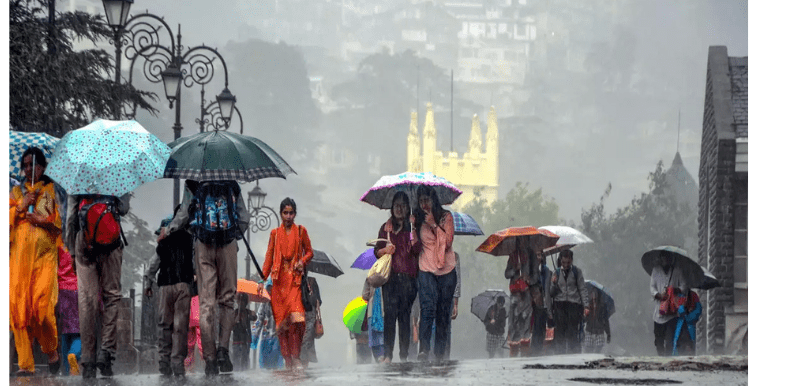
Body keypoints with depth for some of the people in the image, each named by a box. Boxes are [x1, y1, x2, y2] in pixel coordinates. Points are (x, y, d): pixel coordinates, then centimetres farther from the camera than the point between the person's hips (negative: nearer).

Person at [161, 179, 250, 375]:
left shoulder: (193, 185, 5)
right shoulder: (232, 185, 9)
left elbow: (184, 214, -2)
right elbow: (244, 219, 6)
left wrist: (168, 230, 14)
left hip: (203, 244, -1)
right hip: (228, 246, 1)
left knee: (206, 302, 2)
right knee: (227, 299, 12)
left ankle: (210, 358, -1)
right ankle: (223, 348, -6)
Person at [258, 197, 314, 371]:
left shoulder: (301, 231, 9)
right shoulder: (275, 233, 12)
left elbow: (309, 252, 14)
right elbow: (269, 258, 11)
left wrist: (302, 261, -7)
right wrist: (262, 280, 3)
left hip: (295, 278, -2)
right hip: (279, 279, 2)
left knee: (296, 318, -17)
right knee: (281, 319, -3)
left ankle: (296, 358, -13)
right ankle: (287, 359, 0)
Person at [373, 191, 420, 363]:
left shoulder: (412, 227, 8)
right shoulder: (386, 227, 15)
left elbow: (417, 250, -5)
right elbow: (377, 251, 16)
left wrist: (412, 229, -13)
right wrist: (385, 250, -6)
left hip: (407, 276, -1)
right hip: (390, 276, 1)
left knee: (405, 314, -4)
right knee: (390, 313, -8)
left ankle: (404, 354, -2)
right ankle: (387, 354, -9)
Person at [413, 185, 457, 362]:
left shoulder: (446, 217, 4)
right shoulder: (418, 220, 10)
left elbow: (448, 242, -7)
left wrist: (434, 225, -11)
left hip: (446, 271, 0)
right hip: (426, 270, 0)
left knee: (443, 313, 2)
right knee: (428, 308, -19)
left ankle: (440, 354, 8)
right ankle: (423, 349, -28)